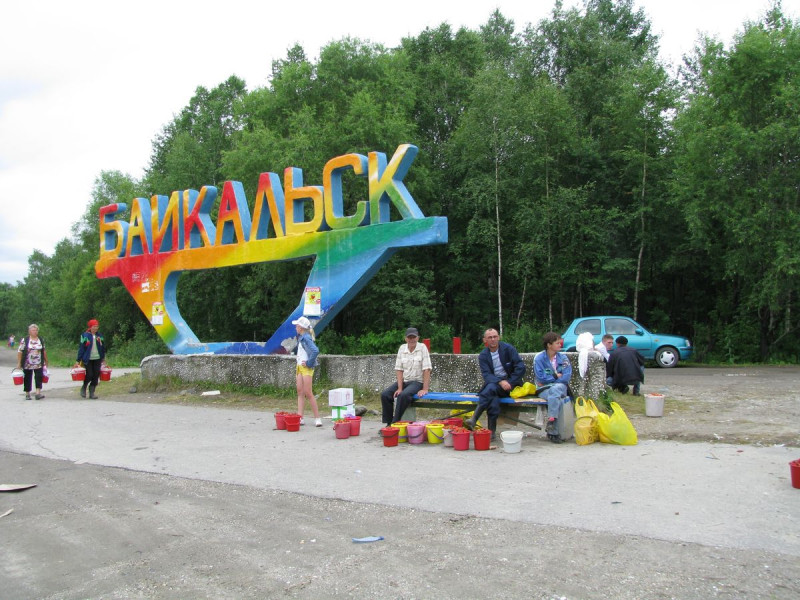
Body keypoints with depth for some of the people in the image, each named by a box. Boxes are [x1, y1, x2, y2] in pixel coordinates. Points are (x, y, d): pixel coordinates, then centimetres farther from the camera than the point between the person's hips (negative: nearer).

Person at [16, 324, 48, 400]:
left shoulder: (41, 340, 8)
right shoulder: (24, 340, -2)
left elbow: (44, 351, 15)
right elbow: (20, 352, -3)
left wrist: (46, 361, 16)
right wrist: (19, 363, -7)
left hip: (39, 364, 2)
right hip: (27, 364, -2)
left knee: (39, 377, -10)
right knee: (27, 379, 7)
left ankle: (38, 393, -13)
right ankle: (27, 394, 18)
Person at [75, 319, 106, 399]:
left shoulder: (99, 336, 9)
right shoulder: (85, 336, -3)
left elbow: (103, 348, 16)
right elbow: (81, 348, -4)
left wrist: (103, 359, 15)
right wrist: (78, 360, -5)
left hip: (97, 359, 4)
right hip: (88, 360, -4)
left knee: (96, 376, 0)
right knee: (89, 375, -7)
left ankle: (92, 392, 9)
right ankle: (83, 388, 20)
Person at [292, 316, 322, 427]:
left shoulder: (306, 338, -16)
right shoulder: (300, 338, 14)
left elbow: (315, 351, -30)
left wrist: (309, 363, -20)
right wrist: (297, 370, 18)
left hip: (306, 368, -9)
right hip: (300, 367, 9)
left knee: (308, 393, -7)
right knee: (300, 392, 6)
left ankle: (317, 418, 0)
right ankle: (300, 417, 8)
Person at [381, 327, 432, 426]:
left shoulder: (422, 348, -9)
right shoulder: (402, 348, 3)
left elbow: (427, 370, -13)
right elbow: (399, 370, 0)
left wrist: (425, 389, -19)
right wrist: (399, 388, -11)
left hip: (417, 382, -5)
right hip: (403, 381, 5)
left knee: (403, 395, -32)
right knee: (384, 395, -14)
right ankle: (388, 423, -6)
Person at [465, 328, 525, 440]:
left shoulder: (508, 349, -2)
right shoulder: (483, 355, 4)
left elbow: (521, 367, -8)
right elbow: (486, 375, -9)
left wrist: (509, 383, -17)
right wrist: (500, 382, -28)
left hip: (511, 384, -3)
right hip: (493, 382, 3)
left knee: (491, 388, -34)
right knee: (494, 399, -33)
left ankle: (474, 420, -38)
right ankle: (491, 431, -30)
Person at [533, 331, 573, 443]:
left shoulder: (563, 358, 11)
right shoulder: (539, 358, 1)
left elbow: (567, 377, -2)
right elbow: (541, 378, -9)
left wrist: (549, 379, -9)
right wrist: (556, 376, -1)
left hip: (560, 387, 2)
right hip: (543, 390, -2)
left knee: (554, 390, -35)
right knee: (557, 399, -34)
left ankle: (551, 421, -36)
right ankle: (553, 431, -33)